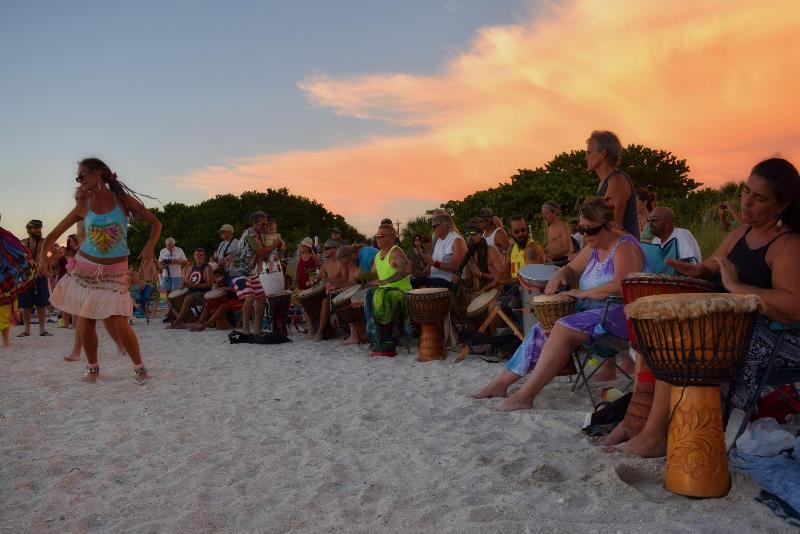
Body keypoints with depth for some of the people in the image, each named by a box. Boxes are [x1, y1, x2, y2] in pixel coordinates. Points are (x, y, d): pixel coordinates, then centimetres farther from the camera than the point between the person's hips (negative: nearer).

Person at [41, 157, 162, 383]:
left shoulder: (123, 199, -4)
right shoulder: (83, 208, 2)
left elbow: (155, 223, -1)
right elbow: (54, 234, 8)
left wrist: (150, 246, -18)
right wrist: (43, 252, -12)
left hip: (115, 271, -3)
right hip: (86, 268, 3)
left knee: (117, 324, -11)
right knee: (85, 322, 3)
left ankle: (139, 366, 6)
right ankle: (92, 368, 24)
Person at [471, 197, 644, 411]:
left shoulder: (624, 247, -14)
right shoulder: (594, 247, 13)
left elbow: (622, 286, -29)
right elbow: (571, 269, 23)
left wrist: (584, 293, -22)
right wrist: (559, 275, -1)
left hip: (618, 314, -9)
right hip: (591, 310, 9)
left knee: (563, 329, -27)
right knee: (544, 329, -3)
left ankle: (525, 396, -26)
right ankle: (502, 382, 0)